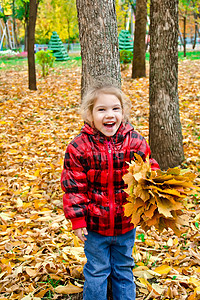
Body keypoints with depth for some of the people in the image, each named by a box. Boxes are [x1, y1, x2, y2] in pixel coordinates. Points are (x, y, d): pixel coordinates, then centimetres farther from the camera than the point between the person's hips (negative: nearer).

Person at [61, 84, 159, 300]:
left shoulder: (135, 142, -8)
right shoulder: (79, 147, -13)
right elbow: (73, 186, -8)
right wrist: (77, 218, -10)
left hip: (126, 224, 2)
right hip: (95, 225, -2)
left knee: (124, 269, 21)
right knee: (97, 271, 13)